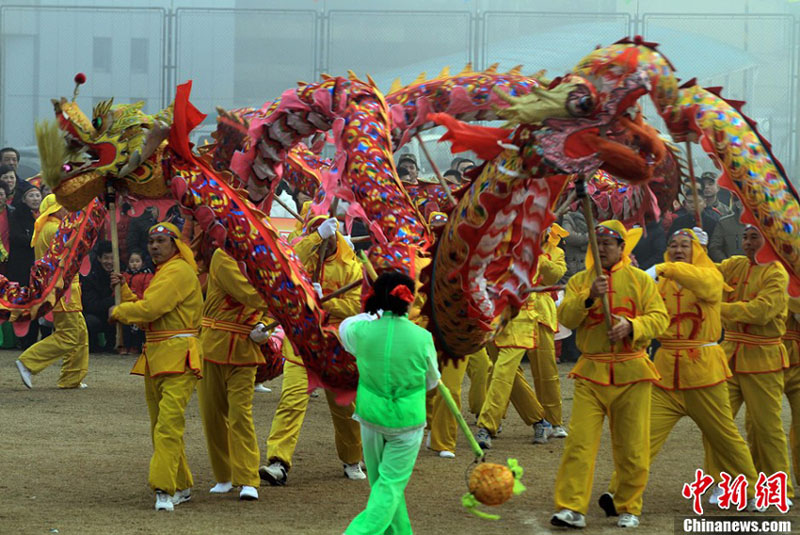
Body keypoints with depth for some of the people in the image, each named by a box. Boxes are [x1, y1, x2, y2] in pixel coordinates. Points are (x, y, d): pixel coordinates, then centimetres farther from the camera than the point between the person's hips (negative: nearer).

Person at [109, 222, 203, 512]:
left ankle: (165, 489, -23)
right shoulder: (161, 273, 24)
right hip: (155, 356, 11)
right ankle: (182, 486, 21)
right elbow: (145, 319, 24)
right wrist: (124, 290, 13)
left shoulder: (179, 271, -9)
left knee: (169, 423, -18)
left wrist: (117, 312, -2)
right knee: (160, 425, 12)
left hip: (178, 357, -11)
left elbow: (150, 309, -19)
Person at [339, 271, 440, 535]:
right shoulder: (422, 337, -13)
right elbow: (431, 380, 4)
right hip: (407, 421, -2)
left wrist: (374, 314, 27)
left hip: (371, 417, 2)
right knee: (391, 485, 2)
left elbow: (345, 327, 16)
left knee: (381, 482, 18)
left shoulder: (362, 331, -11)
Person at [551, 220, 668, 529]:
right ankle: (571, 508, -11)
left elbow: (659, 318, 0)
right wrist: (589, 297, -18)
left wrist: (632, 326, -18)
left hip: (631, 374, 0)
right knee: (579, 442, -10)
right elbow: (565, 318, -2)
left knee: (632, 447, 3)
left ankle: (629, 508, 17)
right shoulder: (579, 281, 10)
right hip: (591, 374, 0)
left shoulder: (640, 279, 7)